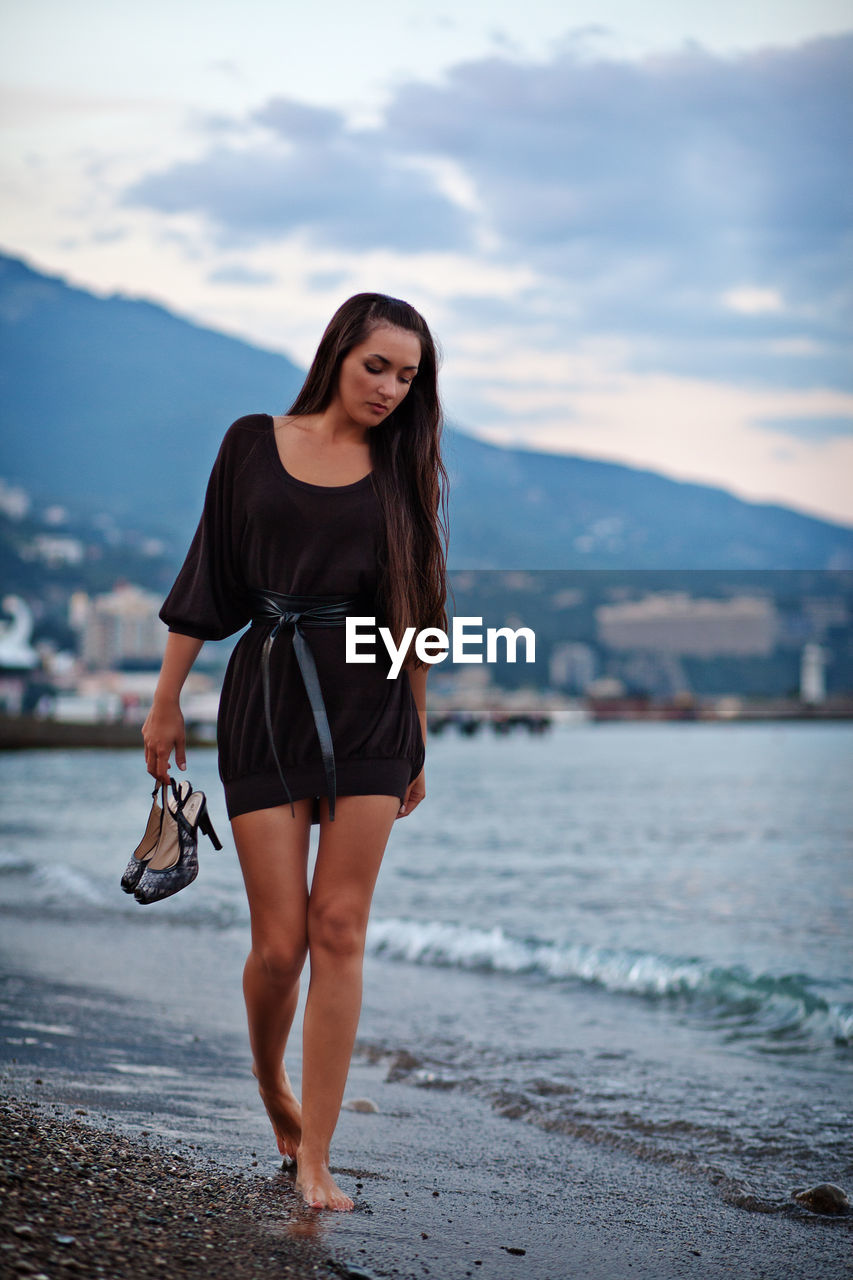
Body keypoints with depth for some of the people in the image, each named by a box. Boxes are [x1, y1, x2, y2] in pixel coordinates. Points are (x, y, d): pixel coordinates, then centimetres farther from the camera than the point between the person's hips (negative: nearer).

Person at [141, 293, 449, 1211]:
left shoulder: (403, 471, 8)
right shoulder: (253, 445, 6)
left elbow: (414, 614, 11)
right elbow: (208, 580, 6)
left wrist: (417, 743, 12)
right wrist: (166, 700, 4)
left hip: (369, 708, 1)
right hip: (265, 698, -1)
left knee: (339, 932, -4)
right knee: (280, 941, -2)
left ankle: (313, 1157, 2)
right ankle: (270, 1083, 30)